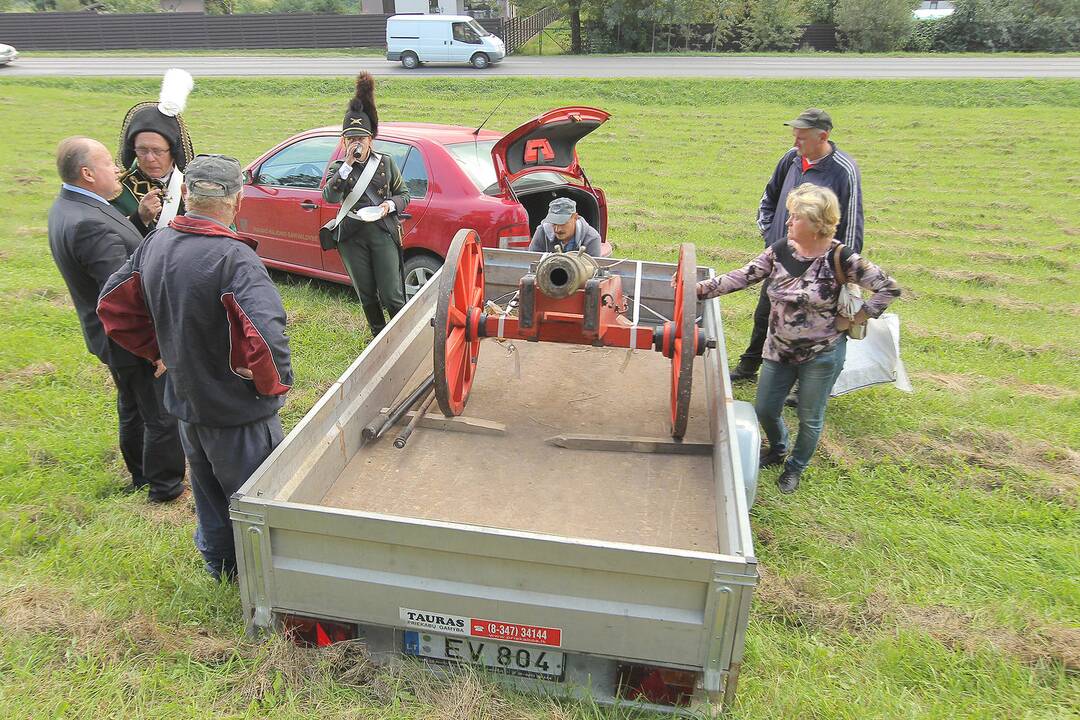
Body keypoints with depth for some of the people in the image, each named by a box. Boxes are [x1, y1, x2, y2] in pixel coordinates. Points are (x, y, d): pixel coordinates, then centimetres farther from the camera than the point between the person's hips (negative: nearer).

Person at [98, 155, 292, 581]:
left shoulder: (155, 245, -3)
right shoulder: (233, 257, -28)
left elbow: (113, 306, 9)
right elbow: (265, 334, -39)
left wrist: (162, 350, 11)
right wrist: (274, 383, -21)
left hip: (186, 404, 8)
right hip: (238, 416, -7)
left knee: (210, 499, 27)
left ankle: (220, 569, 47)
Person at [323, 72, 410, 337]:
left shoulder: (386, 163, 5)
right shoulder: (339, 168, 4)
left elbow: (403, 193, 12)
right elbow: (330, 196, -14)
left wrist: (390, 205, -9)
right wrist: (348, 164, -18)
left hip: (383, 232, -2)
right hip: (352, 236, 2)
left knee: (391, 295, -7)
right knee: (366, 295, 12)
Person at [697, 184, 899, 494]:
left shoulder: (841, 258, -20)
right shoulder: (780, 250, -7)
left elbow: (889, 288, -14)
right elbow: (744, 276, -6)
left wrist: (853, 319, -15)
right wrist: (704, 287, -16)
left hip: (821, 355, -4)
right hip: (779, 349, 4)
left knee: (809, 418, 12)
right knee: (764, 409, 14)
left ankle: (796, 467, 39)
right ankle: (777, 449, 47)